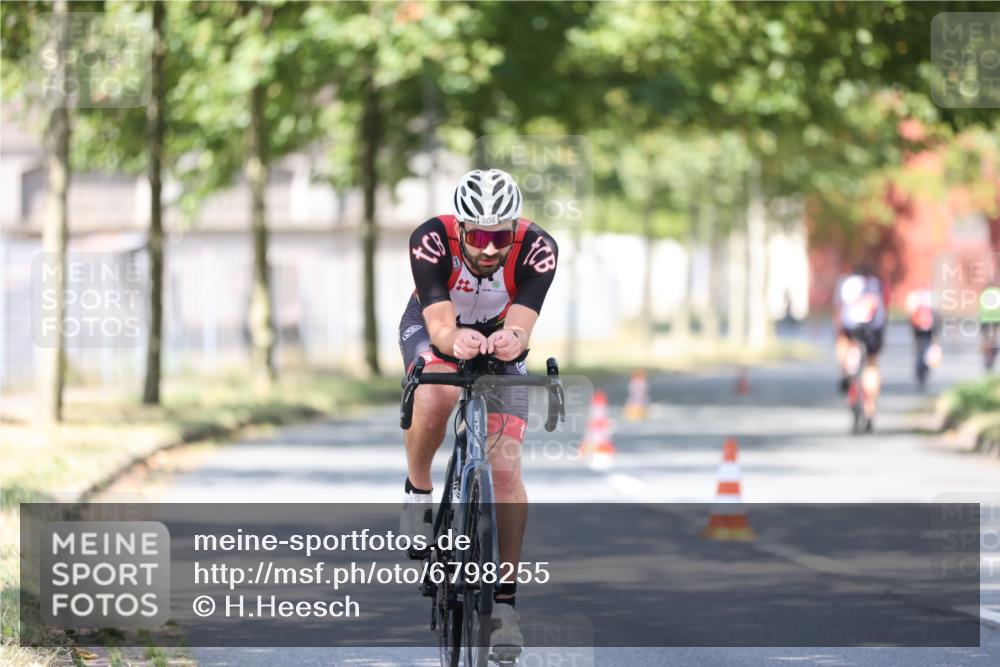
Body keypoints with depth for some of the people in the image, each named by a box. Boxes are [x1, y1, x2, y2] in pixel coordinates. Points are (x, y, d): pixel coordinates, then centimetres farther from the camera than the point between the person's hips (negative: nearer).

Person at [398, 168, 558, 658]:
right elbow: (440, 326, -40)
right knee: (437, 397, -37)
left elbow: (522, 326, -38)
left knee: (506, 470, -13)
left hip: (499, 341, 1)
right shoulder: (431, 241, -35)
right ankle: (417, 491, -8)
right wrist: (456, 340, -63)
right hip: (431, 328, -1)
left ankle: (504, 600, -2)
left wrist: (512, 340, -62)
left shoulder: (538, 250, -32)